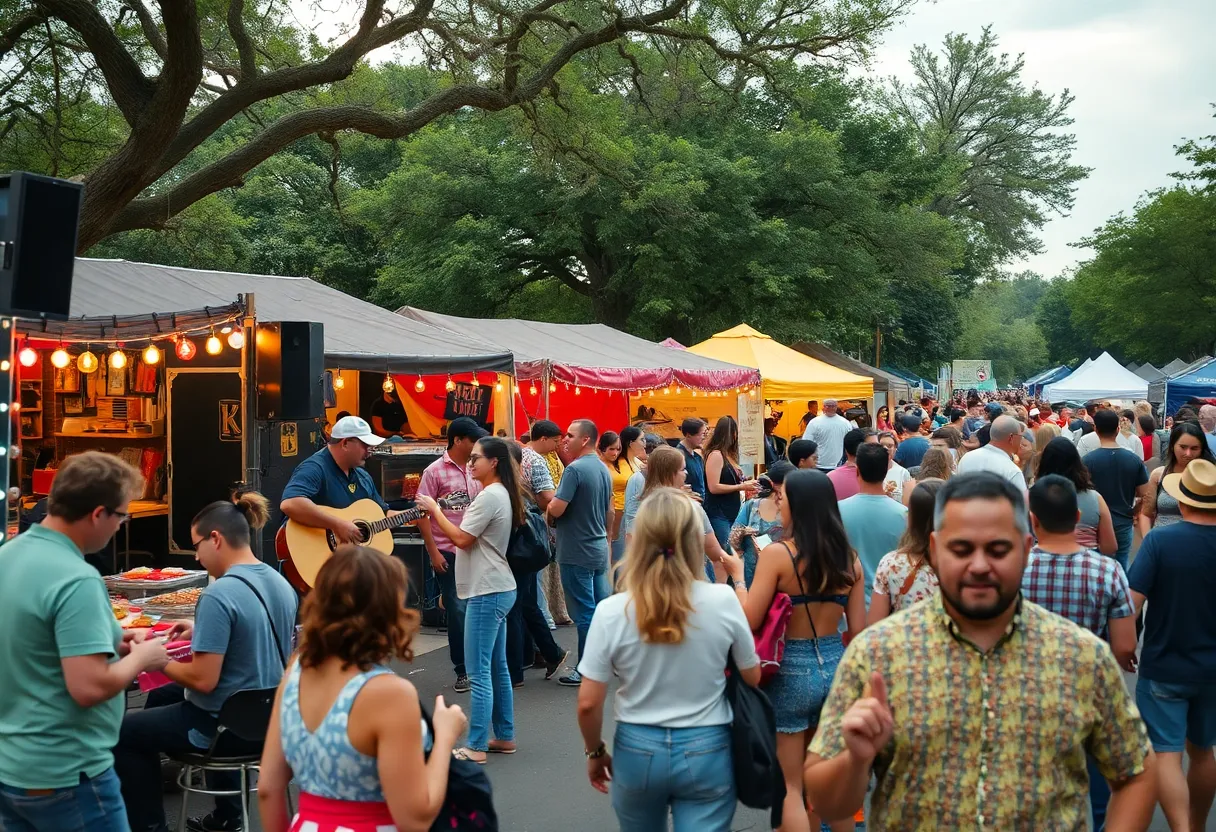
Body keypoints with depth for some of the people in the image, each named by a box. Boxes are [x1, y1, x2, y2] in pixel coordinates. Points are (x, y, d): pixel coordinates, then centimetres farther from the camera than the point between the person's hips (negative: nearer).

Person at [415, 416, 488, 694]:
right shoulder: (434, 471, -6)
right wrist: (433, 552, -11)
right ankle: (463, 671, 15)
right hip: (449, 553, -4)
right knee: (458, 611, 2)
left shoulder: (476, 470, 8)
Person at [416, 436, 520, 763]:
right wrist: (434, 515, 8)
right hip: (497, 589, 11)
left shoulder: (490, 496, -16)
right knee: (496, 667, 15)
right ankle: (504, 736, 22)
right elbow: (470, 537, 16)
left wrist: (434, 509, -9)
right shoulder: (500, 494, 16)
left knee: (479, 672, -7)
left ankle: (476, 746, -4)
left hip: (487, 592, -11)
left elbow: (462, 539, -18)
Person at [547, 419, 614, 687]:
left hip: (576, 552, -8)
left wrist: (549, 505, -1)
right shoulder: (603, 469, 9)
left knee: (584, 612, -3)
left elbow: (556, 509, -23)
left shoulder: (575, 469, -18)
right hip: (599, 549, 8)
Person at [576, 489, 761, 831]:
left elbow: (588, 703, -10)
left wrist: (595, 753, 9)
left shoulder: (611, 611, -14)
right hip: (706, 751, -1)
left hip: (637, 751, 1)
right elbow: (753, 677, 0)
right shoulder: (722, 600, -13)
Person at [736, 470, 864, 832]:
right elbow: (858, 630, 4)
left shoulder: (778, 553, -14)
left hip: (791, 669, -5)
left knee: (789, 785, 7)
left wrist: (738, 579, 0)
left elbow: (749, 620, -16)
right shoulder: (849, 558, 2)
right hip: (835, 666, 5)